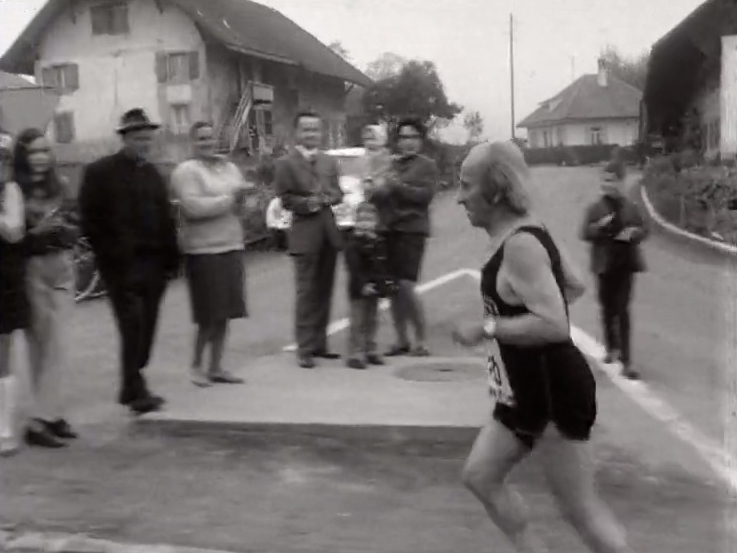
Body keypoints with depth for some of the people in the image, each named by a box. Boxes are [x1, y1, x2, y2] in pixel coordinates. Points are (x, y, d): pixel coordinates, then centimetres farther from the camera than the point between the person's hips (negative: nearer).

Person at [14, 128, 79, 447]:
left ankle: (46, 416, 10)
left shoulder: (61, 185, 7)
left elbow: (76, 227, 8)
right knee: (42, 347, 1)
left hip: (62, 268, 5)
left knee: (58, 347, 3)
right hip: (30, 271, -4)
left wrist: (62, 228, -12)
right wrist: (36, 232, -24)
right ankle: (49, 415, 7)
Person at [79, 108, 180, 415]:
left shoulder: (153, 174, 16)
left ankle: (132, 387, 19)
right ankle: (136, 391, -6)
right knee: (133, 327, -10)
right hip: (122, 264, -5)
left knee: (145, 329, 7)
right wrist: (110, 256, -12)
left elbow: (166, 220, 14)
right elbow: (90, 220, -5)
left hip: (153, 263, 5)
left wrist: (170, 259, 6)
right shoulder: (100, 172, -1)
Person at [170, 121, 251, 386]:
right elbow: (194, 207, -17)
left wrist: (242, 197, -6)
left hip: (232, 246, 6)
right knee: (209, 316, -2)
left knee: (224, 314, 9)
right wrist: (229, 198, -10)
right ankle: (196, 365, 15)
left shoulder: (230, 168, 14)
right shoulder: (185, 171, -6)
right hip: (203, 250, -6)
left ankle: (216, 367, 19)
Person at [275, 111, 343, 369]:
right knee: (306, 292, -5)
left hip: (329, 232, 6)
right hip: (305, 234, -6)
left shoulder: (329, 162, 16)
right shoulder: (286, 163, -3)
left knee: (324, 291, 11)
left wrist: (327, 198, -9)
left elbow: (338, 193, 12)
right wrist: (308, 203, -22)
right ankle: (305, 349, 1)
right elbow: (285, 198, -8)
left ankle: (319, 344, 21)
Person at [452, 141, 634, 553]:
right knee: (480, 476, 17)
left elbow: (554, 325, -31)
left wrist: (486, 329, -23)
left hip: (556, 395, -10)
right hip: (527, 392, 10)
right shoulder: (524, 234, 7)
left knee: (582, 510, 1)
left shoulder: (520, 245, -24)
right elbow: (575, 286, 17)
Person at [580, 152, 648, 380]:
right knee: (608, 309, 13)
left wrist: (633, 233, -13)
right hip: (605, 265, 0)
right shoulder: (595, 208, -1)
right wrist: (600, 226, -23)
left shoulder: (631, 207, 3)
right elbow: (585, 233, -4)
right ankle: (612, 348, 35)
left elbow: (644, 229, 9)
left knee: (623, 310, -4)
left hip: (626, 264, 0)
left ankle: (626, 361, -4)